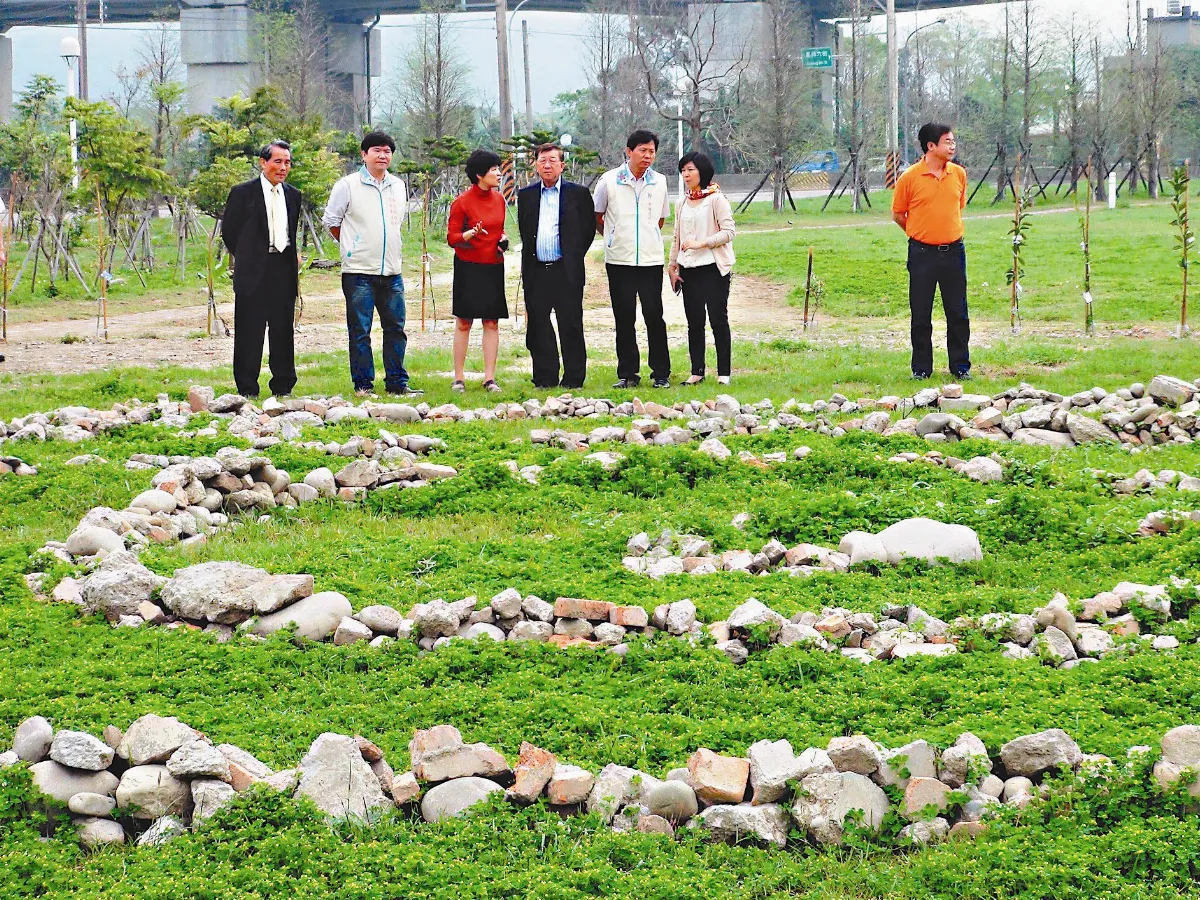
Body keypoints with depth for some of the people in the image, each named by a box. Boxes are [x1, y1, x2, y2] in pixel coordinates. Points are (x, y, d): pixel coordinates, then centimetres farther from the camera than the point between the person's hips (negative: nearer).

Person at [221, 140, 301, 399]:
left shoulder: (293, 195, 13)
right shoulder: (243, 193, -1)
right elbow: (228, 231, 3)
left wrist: (292, 257, 10)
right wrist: (246, 258, 5)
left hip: (284, 270, 4)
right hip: (253, 272, -4)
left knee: (283, 331, 6)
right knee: (250, 331, -2)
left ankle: (283, 386, 13)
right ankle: (247, 389, 3)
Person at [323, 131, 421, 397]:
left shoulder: (398, 186, 12)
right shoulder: (348, 185, -3)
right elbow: (331, 221, 4)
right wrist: (352, 246, 8)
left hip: (391, 271, 5)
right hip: (358, 272, -5)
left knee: (395, 327, 7)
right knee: (360, 330, -3)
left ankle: (397, 382, 13)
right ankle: (363, 383, 3)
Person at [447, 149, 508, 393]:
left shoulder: (499, 199, 8)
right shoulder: (462, 202, -8)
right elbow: (452, 238, -7)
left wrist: (503, 239, 1)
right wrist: (472, 233, -25)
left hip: (493, 267, 5)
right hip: (468, 268, -5)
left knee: (492, 322, 2)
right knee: (463, 322, -1)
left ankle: (489, 378, 4)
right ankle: (458, 378, 3)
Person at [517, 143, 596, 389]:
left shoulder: (578, 193, 4)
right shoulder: (526, 196, 12)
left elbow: (588, 229, 5)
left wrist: (574, 258, 3)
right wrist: (529, 257, 9)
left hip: (566, 272, -3)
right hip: (536, 272, 3)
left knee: (571, 326, -1)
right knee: (538, 327, 4)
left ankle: (573, 379, 5)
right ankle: (544, 378, 11)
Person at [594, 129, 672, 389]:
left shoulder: (659, 182, 7)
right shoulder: (610, 180, 0)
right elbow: (596, 217, 12)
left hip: (651, 260, 1)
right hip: (619, 260, -1)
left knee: (654, 316, -2)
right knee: (624, 318, 2)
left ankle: (661, 374, 4)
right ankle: (627, 374, 9)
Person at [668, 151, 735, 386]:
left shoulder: (716, 199, -4)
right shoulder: (683, 204, 15)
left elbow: (728, 232, -11)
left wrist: (701, 243, -19)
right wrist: (673, 266, 14)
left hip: (713, 269, -6)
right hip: (689, 270, 6)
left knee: (718, 320, -4)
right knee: (694, 322, 5)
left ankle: (723, 373, -1)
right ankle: (697, 372, 10)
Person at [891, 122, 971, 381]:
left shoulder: (959, 173, 3)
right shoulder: (910, 177, -7)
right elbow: (898, 214, 3)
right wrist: (922, 234, 7)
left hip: (953, 250, 3)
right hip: (922, 252, -3)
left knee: (958, 313, 5)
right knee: (920, 314, 4)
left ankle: (961, 366, 14)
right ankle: (921, 368, 13)